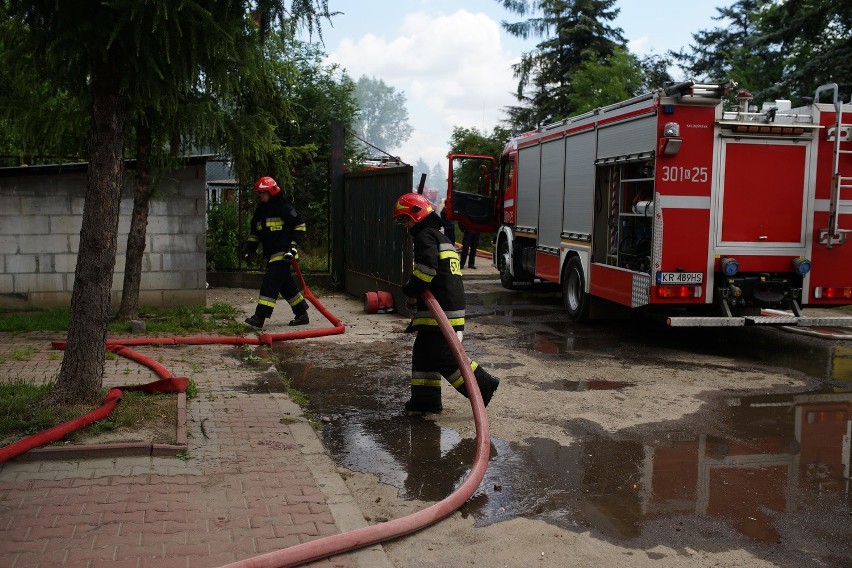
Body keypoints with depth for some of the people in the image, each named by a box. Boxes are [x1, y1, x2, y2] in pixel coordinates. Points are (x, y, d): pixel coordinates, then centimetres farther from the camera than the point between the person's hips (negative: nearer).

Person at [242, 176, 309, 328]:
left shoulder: (284, 208, -7)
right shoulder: (260, 211, 16)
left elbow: (300, 225, -5)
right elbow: (255, 233, 24)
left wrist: (294, 245, -11)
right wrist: (249, 247, 10)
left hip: (283, 254, -8)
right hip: (270, 255, 8)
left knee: (270, 283, -15)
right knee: (286, 285, 12)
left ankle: (259, 318, -20)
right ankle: (302, 315, 23)